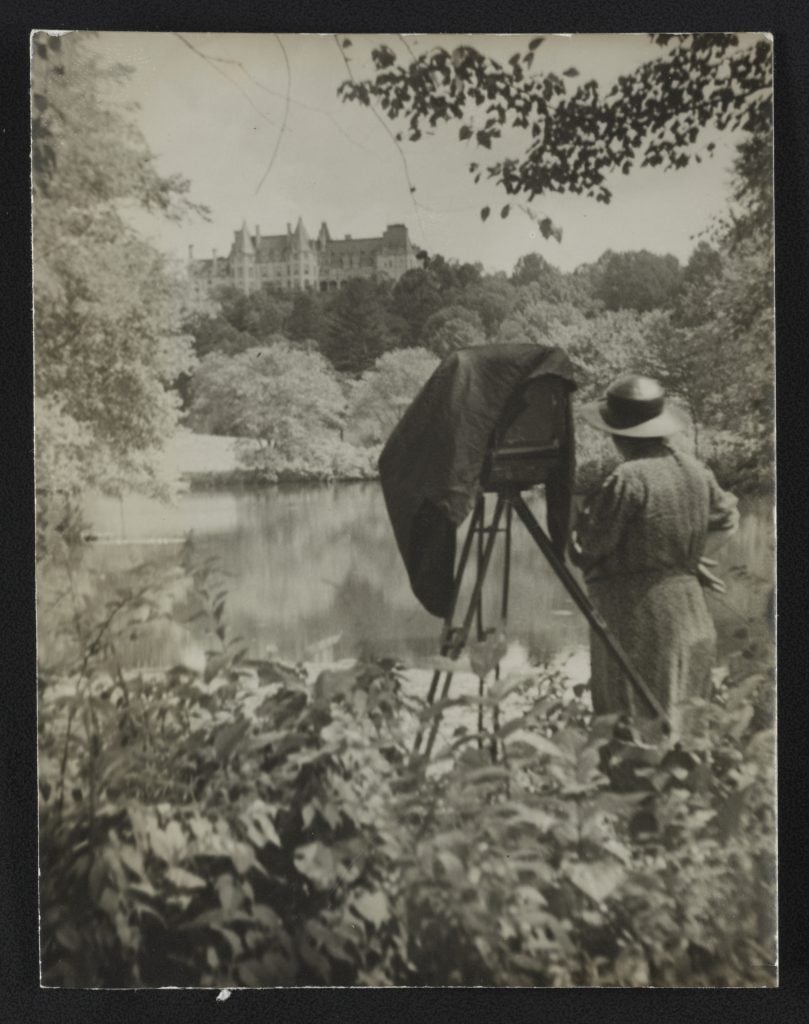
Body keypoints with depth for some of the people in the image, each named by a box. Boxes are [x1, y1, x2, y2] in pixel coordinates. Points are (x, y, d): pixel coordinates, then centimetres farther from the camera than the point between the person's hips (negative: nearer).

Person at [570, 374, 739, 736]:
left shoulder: (626, 480, -18)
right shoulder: (695, 470, 6)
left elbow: (586, 552, -12)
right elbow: (727, 519, 21)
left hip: (637, 617, -8)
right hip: (690, 617, 8)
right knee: (683, 724, 15)